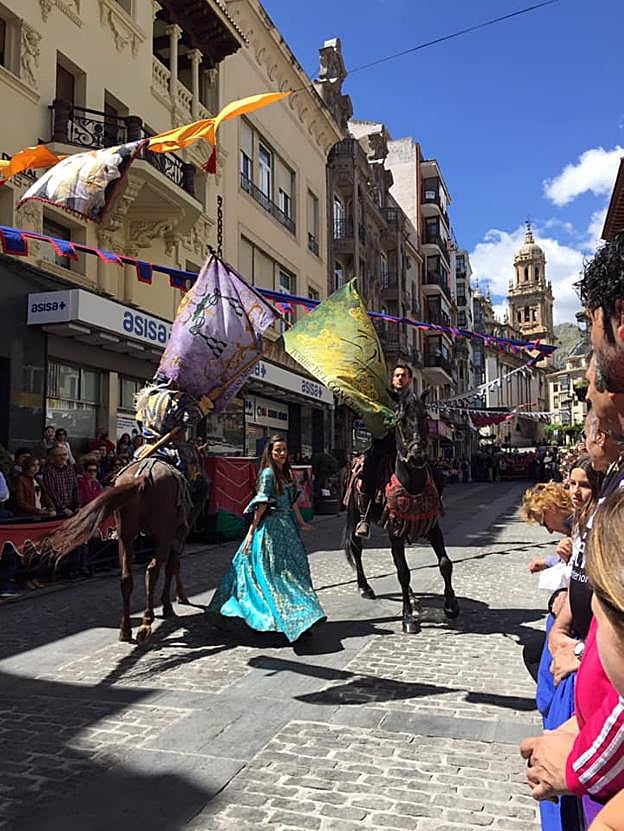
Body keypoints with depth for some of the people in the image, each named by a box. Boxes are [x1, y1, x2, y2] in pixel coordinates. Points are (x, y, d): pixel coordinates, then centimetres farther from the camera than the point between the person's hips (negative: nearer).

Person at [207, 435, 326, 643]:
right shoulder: (268, 473, -9)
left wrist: (301, 523, 25)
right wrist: (252, 531, -14)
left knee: (294, 568, 8)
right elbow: (261, 504, -13)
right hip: (271, 526, -8)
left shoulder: (286, 473, 14)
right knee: (279, 571, -5)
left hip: (287, 525, 8)